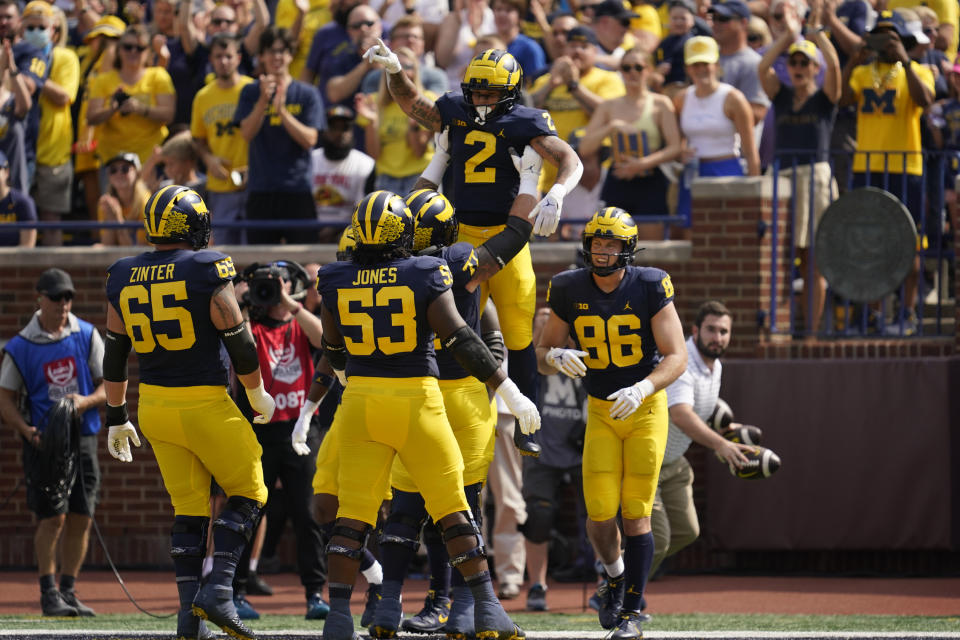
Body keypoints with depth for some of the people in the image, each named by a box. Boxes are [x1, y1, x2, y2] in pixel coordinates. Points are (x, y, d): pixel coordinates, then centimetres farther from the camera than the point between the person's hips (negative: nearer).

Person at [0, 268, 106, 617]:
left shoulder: (87, 336, 6)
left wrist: (86, 401, -15)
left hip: (83, 439, 3)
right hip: (44, 441, -3)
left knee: (81, 519, 4)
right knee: (53, 517, -10)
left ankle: (68, 591, 15)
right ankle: (49, 593, -2)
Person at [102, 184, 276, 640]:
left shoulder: (124, 280, 3)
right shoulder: (208, 273, -13)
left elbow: (114, 356, 9)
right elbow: (239, 344, -10)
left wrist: (117, 418, 18)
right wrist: (258, 394, 7)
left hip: (155, 404, 5)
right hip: (206, 404, -5)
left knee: (188, 508, 13)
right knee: (247, 494, 9)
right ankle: (218, 588, -6)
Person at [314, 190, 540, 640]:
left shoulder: (337, 282, 2)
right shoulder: (425, 276, -8)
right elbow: (460, 340, -12)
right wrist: (510, 392, -6)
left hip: (360, 400, 2)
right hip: (416, 398, -2)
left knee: (353, 513, 6)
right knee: (451, 506, 6)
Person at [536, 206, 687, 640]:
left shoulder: (650, 288, -13)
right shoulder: (570, 291, -6)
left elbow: (677, 357, -14)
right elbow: (542, 353, 4)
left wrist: (642, 389, -31)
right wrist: (558, 357, -21)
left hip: (646, 409, -2)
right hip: (600, 412, 2)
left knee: (636, 513, -7)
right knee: (599, 513, -7)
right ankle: (615, 576, 25)